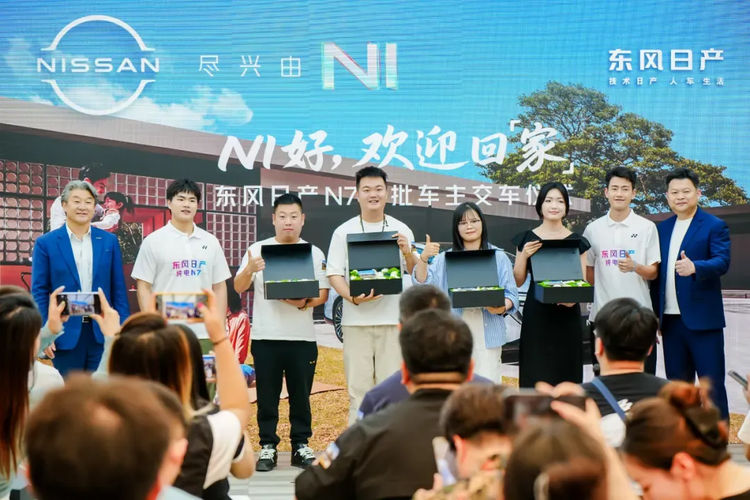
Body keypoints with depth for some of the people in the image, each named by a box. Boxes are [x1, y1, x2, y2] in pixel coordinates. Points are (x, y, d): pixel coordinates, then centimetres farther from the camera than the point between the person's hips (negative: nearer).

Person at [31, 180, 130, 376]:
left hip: (102, 331, 2)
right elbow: (39, 291, 1)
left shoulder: (109, 241, 6)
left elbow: (118, 289, 7)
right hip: (65, 332, -1)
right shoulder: (46, 243, 1)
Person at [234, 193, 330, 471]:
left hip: (303, 337, 1)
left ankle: (301, 446, 15)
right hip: (265, 336, -1)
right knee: (267, 395, 4)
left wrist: (304, 302, -16)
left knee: (301, 394, 6)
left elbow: (323, 293, 4)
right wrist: (249, 269, -22)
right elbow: (238, 287, -1)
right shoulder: (257, 249, 4)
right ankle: (268, 447, 13)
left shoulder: (315, 253, 7)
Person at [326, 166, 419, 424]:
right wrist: (352, 297, -16)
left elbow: (415, 274, 9)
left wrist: (408, 253, -12)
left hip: (393, 318, 1)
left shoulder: (401, 230, 7)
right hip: (356, 319, -1)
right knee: (358, 386, 3)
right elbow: (334, 274, 1)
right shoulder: (343, 232, 4)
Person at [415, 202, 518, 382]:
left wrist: (502, 307, -18)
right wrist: (423, 258, -17)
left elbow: (511, 294, 4)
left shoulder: (499, 257, 7)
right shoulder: (445, 259, 9)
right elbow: (423, 284, -2)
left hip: (488, 335, -1)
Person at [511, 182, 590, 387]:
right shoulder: (527, 239, 5)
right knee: (535, 376, -2)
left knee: (566, 374, 3)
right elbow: (518, 281, 6)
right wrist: (524, 255, -10)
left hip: (567, 316, 1)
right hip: (536, 314, 0)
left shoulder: (577, 241, 6)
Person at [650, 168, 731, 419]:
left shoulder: (715, 226, -3)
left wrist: (695, 267, -37)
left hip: (703, 319, -6)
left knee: (712, 385, -1)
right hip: (671, 320, 6)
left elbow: (722, 262, -17)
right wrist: (655, 313, 8)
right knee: (677, 385, 13)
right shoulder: (662, 228, 13)